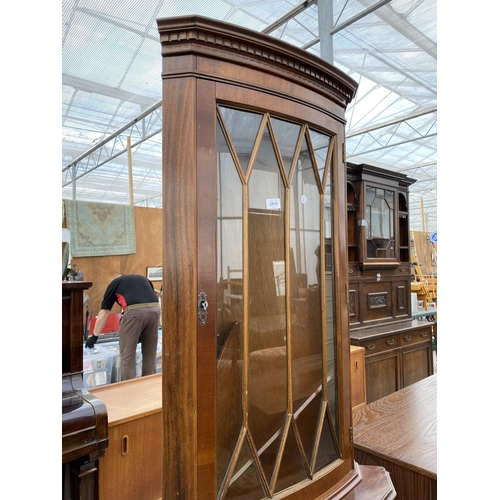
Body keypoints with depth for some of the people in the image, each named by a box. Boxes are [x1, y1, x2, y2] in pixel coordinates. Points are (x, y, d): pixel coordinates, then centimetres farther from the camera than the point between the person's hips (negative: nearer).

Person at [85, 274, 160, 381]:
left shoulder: (114, 284, 26)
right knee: (150, 354, 20)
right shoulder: (143, 279, 35)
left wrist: (94, 336, 38)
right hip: (155, 309, 5)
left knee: (127, 356, 11)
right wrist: (141, 334, 46)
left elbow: (103, 314, 26)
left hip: (135, 311, -4)